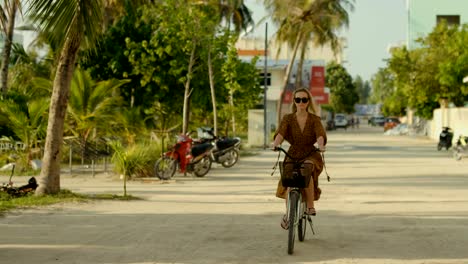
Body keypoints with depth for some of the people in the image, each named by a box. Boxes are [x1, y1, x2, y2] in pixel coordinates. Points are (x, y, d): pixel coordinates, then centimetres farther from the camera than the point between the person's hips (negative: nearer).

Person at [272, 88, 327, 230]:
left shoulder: (314, 119, -1)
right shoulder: (288, 118, 1)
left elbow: (320, 135, -18)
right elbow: (280, 133, -17)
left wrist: (321, 146, -40)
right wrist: (275, 144, -39)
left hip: (311, 155, -1)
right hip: (293, 155, 2)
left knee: (307, 169, -34)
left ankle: (310, 206, -24)